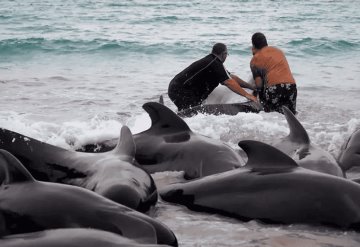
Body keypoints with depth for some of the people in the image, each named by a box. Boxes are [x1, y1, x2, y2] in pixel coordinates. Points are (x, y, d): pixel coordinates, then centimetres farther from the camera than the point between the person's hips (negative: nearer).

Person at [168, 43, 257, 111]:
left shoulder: (210, 60, 17)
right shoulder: (215, 64, -15)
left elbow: (231, 77, 21)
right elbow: (228, 82, -20)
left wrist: (252, 87, 23)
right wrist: (247, 94, -16)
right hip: (181, 91, -10)